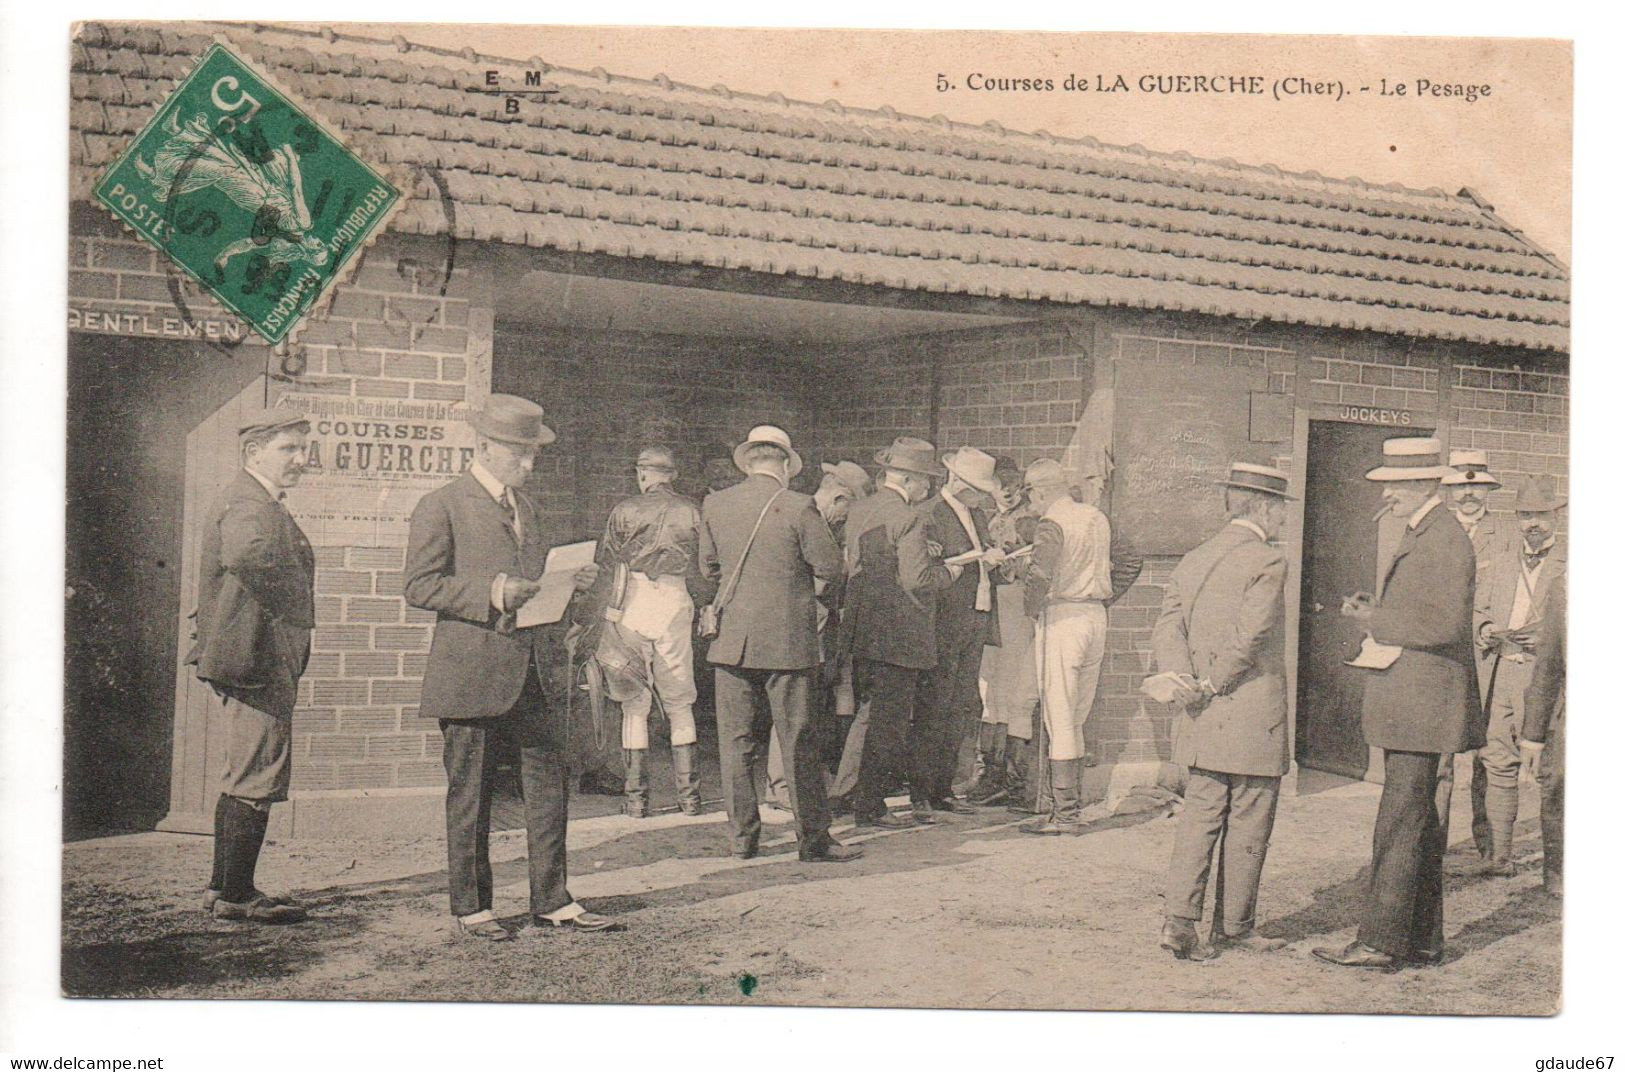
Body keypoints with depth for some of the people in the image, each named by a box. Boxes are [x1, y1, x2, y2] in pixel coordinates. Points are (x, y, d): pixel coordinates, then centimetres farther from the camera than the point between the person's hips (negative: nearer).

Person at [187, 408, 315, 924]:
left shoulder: (261, 504, 18)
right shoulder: (247, 505, -16)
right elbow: (247, 554, -38)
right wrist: (283, 601, -24)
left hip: (250, 663, 11)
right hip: (258, 663, -11)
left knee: (243, 777, 17)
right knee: (259, 779, -5)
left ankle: (224, 887, 26)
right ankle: (236, 895, 3)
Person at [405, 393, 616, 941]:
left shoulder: (526, 507, 19)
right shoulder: (441, 506, -4)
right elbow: (420, 586, -11)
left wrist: (570, 584, 6)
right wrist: (491, 594, -20)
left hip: (531, 673, 7)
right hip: (471, 675, -7)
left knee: (549, 785, 6)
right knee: (470, 795, 3)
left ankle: (551, 901, 15)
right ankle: (470, 908, 14)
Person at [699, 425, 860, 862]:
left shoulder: (713, 505, 2)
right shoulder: (799, 508, -10)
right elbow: (831, 569, -7)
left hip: (731, 641, 3)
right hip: (787, 642, -3)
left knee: (735, 741, 9)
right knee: (798, 741, 4)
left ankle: (743, 836, 13)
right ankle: (813, 837, 10)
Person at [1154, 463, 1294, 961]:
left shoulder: (1193, 559, 12)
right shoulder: (1268, 561, -10)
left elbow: (1166, 627, 2)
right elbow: (1248, 635, -20)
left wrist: (1185, 684, -7)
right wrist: (1214, 686, -10)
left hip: (1203, 721, 6)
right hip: (1253, 717, -6)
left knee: (1199, 817, 8)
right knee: (1247, 825, 6)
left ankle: (1180, 920, -1)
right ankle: (1233, 925, 15)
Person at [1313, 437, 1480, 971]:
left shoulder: (1447, 541, -15)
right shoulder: (1415, 535, 17)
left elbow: (1445, 627, -22)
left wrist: (1378, 621, -14)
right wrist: (1374, 609, 8)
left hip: (1421, 705, -11)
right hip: (1404, 706, 11)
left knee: (1399, 825, -8)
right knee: (1418, 823, 14)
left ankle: (1381, 942, -4)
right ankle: (1423, 939, 22)